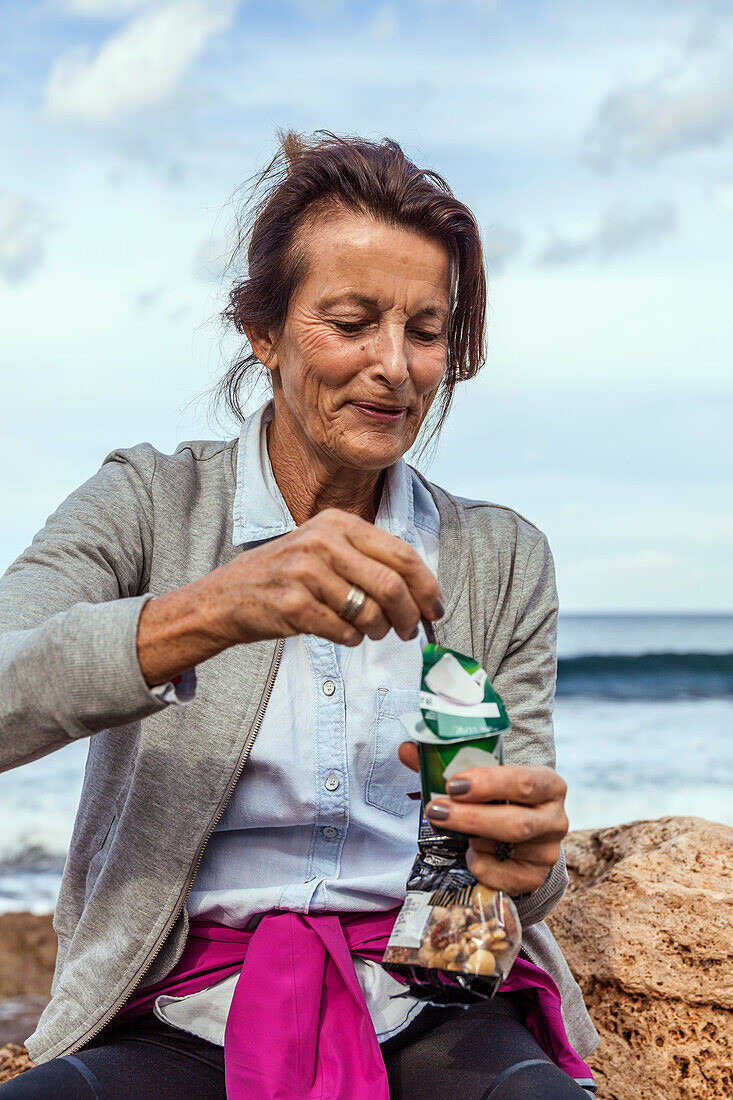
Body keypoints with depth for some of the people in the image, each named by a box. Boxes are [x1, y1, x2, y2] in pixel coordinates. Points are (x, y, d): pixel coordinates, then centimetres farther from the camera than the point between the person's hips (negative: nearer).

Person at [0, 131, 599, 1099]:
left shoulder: (505, 561, 10)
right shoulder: (147, 507, 3)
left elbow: (523, 864, 8)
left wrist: (527, 854, -16)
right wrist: (209, 611, -30)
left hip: (429, 1020, 2)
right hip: (183, 1022, -1)